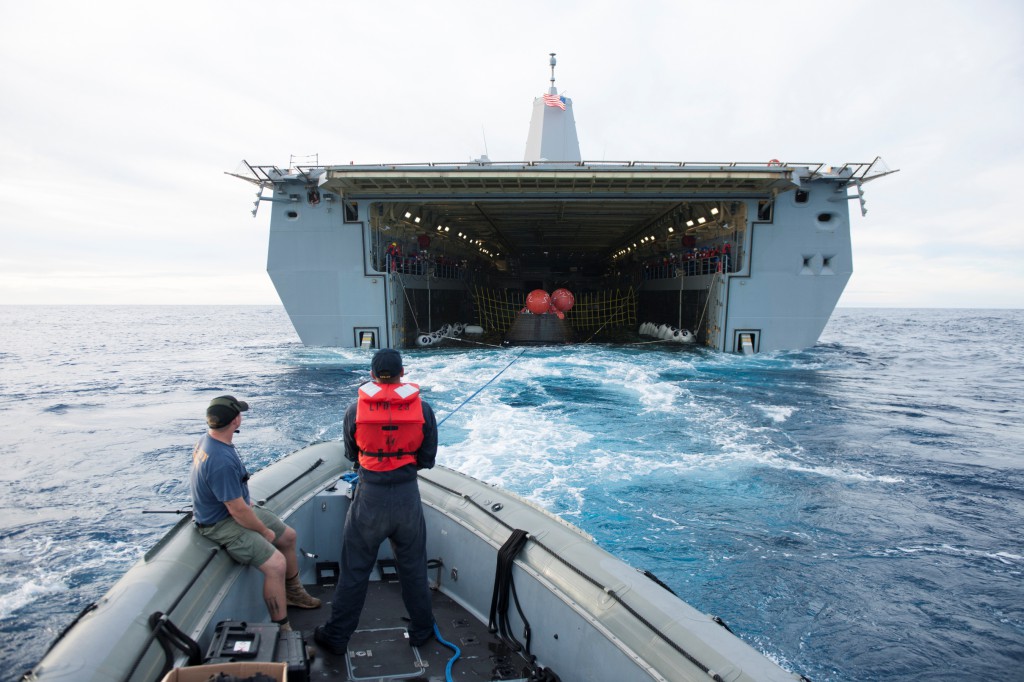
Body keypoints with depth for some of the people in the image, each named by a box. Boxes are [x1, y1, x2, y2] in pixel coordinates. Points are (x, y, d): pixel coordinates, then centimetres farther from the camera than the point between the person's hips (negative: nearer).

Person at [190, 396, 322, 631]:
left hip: (237, 508, 11)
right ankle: (282, 630, -11)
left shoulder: (208, 440, -2)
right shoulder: (221, 461, -34)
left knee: (288, 536, 17)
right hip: (221, 524, -10)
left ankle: (293, 593, 36)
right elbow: (237, 511, -28)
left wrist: (247, 502, 11)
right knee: (276, 563, -23)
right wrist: (265, 532, -13)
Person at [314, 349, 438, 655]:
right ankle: (421, 630, 33)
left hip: (369, 498, -1)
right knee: (413, 568, 18)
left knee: (354, 570, 13)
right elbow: (427, 460, 0)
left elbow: (351, 454, 7)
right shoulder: (422, 409, -8)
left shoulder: (355, 410, -8)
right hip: (408, 496, 1)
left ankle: (336, 636, 27)